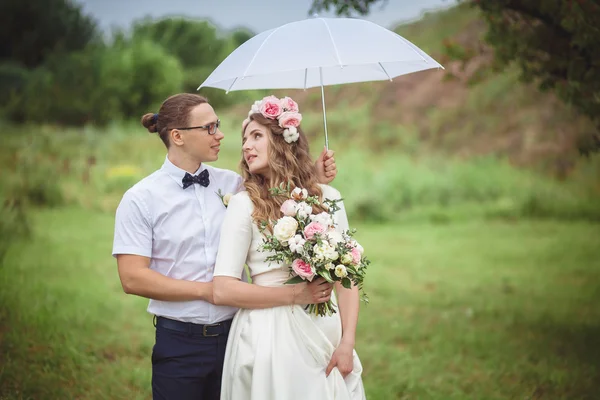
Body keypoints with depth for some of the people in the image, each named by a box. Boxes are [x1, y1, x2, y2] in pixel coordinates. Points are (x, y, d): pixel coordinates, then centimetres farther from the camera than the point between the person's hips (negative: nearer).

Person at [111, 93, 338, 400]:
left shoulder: (232, 184, 6)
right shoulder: (140, 199, -5)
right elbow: (132, 278, -11)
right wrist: (205, 290, -12)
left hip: (234, 335, 4)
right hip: (180, 343, -3)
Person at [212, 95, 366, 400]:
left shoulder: (327, 197, 5)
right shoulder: (245, 204, -4)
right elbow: (222, 290, -9)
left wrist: (347, 342, -5)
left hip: (327, 332, 3)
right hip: (271, 336, -3)